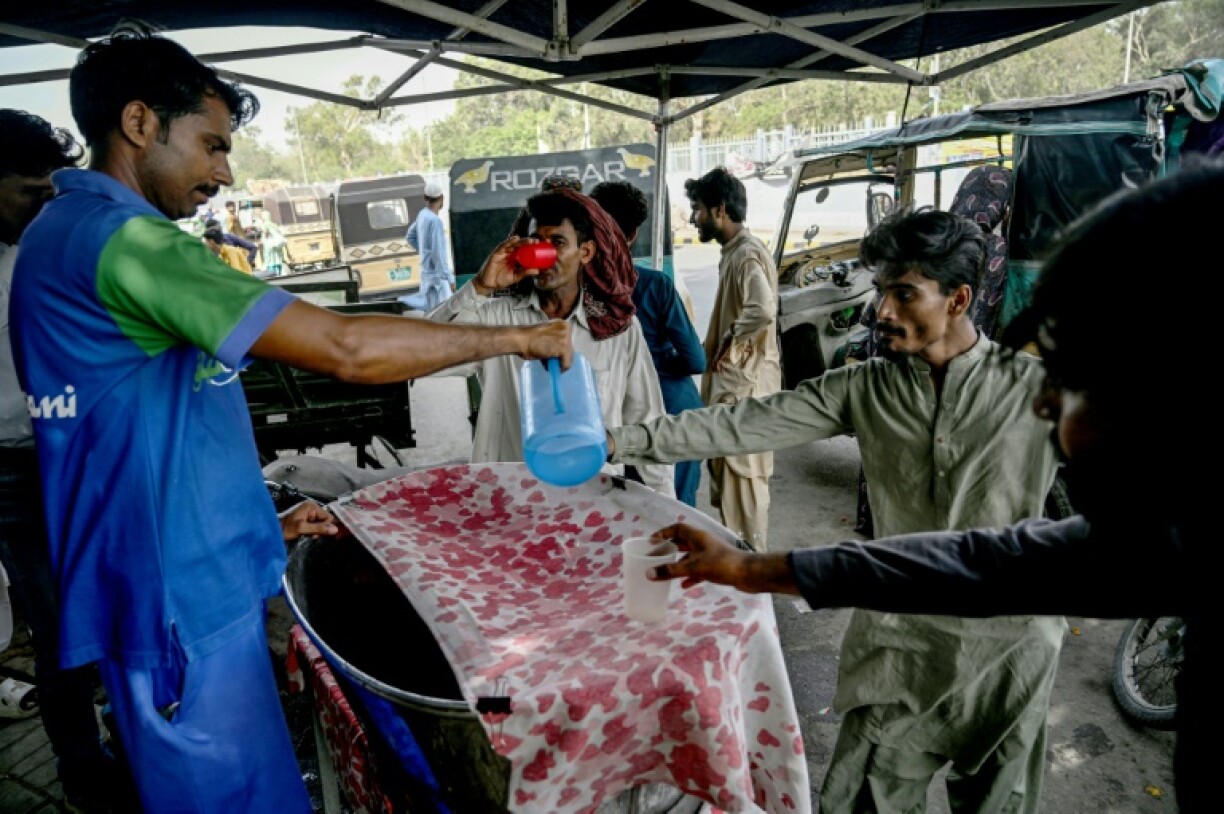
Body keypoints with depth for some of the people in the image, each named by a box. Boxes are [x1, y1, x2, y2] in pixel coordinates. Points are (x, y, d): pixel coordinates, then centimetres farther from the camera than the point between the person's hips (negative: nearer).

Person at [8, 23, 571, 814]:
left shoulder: (66, 231, 13)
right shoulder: (123, 240, -21)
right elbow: (346, 348, -27)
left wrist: (259, 517, 20)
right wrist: (515, 337, -15)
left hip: (174, 575, 10)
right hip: (178, 591, -10)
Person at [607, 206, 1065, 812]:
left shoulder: (1034, 389, -12)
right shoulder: (866, 389, -7)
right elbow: (746, 423, -11)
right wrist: (623, 441, -15)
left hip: (1006, 646, -1)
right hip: (900, 640, 2)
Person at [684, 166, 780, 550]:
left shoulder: (748, 254, -18)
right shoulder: (733, 252, 14)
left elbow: (763, 309, -35)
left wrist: (730, 341, -21)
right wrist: (718, 345, 9)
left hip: (744, 382, -10)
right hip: (729, 379, 10)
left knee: (743, 475, -2)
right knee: (725, 472, 18)